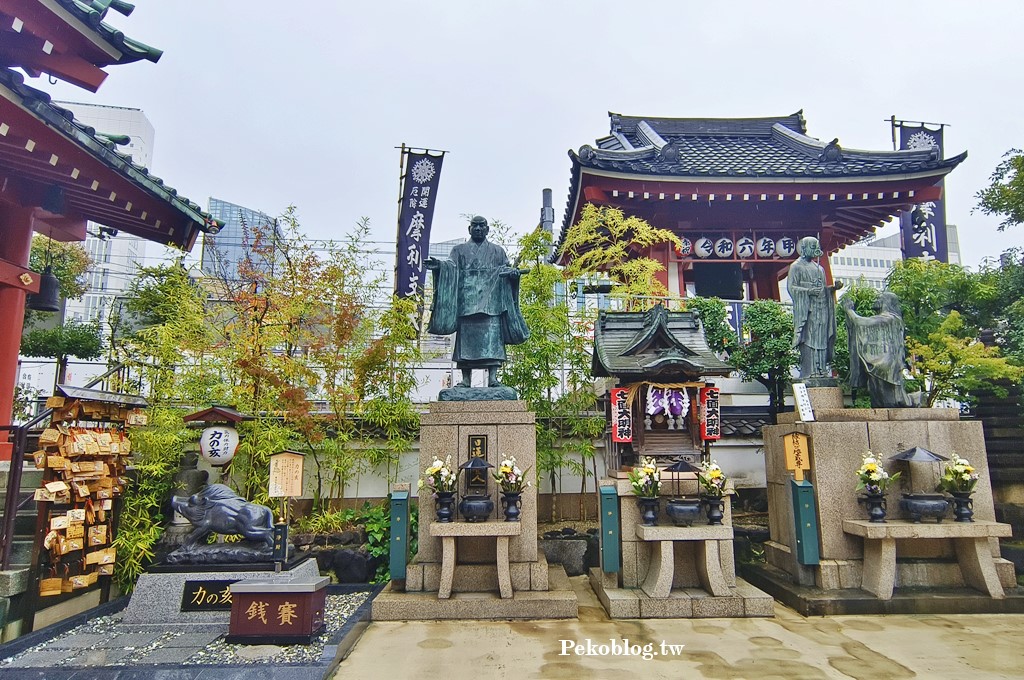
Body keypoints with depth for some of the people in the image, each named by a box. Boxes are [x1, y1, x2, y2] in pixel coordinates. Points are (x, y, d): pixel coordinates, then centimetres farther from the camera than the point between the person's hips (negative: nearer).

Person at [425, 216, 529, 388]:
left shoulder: (497, 250, 22)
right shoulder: (460, 249, 21)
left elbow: (505, 269, 13)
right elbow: (451, 266, 4)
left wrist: (512, 272, -11)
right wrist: (439, 265, -18)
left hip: (490, 299, 0)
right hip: (466, 300, 1)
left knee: (492, 335, -13)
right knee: (466, 336, -7)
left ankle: (492, 377, -17)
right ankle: (465, 379, -7)